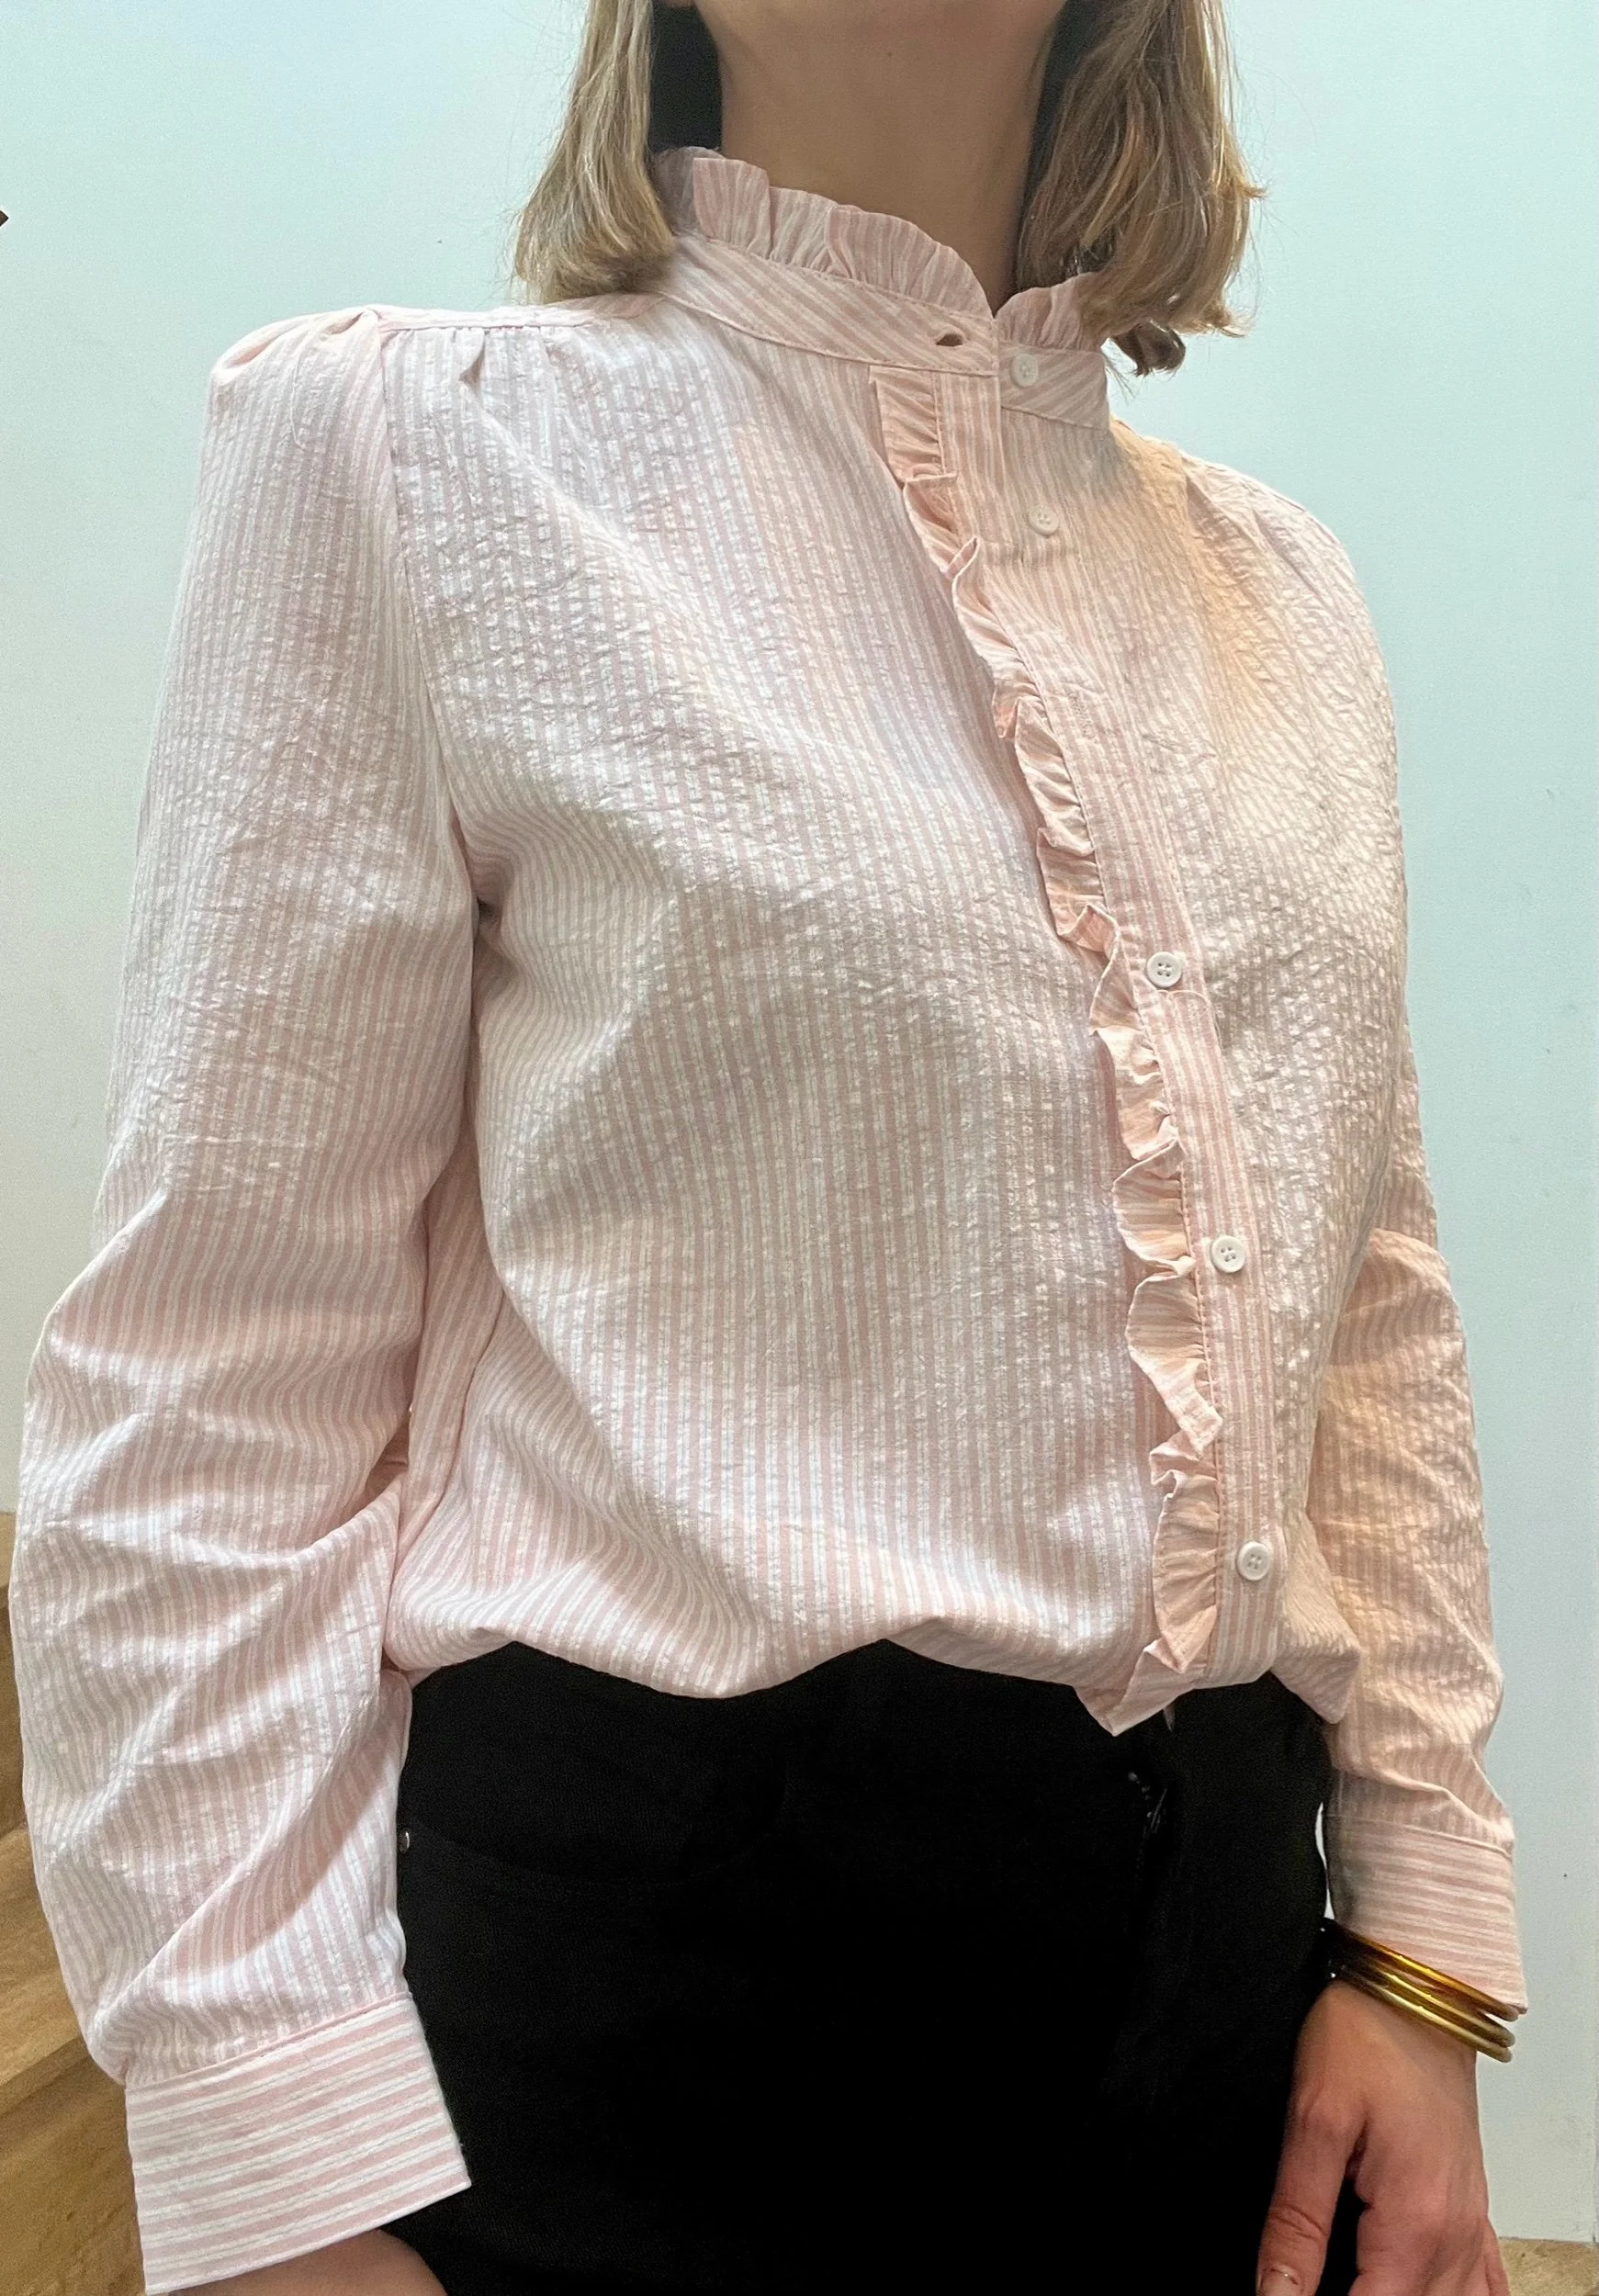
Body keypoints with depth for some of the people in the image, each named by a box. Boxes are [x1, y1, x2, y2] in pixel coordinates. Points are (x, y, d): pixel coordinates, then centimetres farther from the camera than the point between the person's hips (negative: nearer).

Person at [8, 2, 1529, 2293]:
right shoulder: (401, 451, -5)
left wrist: (1426, 1944, 8)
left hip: (1220, 1933, 5)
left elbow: (1372, 1314, 12)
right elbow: (210, 1406, -9)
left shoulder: (1283, 586, 10)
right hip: (648, 1948, -4)